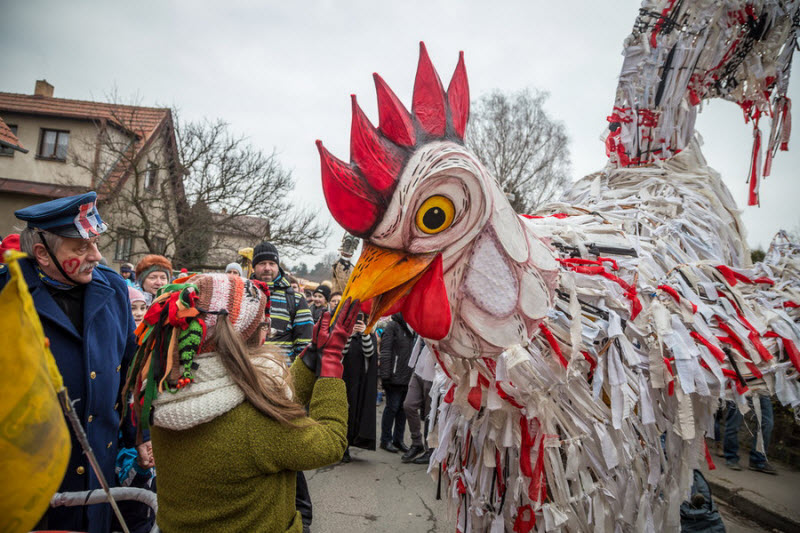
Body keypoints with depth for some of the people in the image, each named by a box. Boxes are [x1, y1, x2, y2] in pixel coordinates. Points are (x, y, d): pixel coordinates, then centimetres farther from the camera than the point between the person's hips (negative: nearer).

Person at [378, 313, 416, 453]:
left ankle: (398, 439, 23)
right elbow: (385, 351, -11)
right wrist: (385, 375, -16)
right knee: (392, 407, 1)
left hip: (408, 377, 6)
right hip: (395, 377, -6)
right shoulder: (393, 325, -6)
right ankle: (386, 440, 14)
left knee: (403, 407, 11)